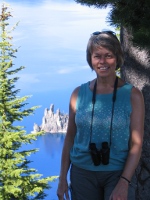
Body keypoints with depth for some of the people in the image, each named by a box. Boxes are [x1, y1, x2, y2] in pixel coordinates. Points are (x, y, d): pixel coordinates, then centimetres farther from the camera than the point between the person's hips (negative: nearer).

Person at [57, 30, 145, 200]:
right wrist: (62, 178, 5)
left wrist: (124, 183, -15)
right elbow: (70, 137, 7)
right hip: (82, 173, 2)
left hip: (118, 173, -2)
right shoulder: (79, 94, 1)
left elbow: (136, 143, -7)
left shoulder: (132, 95, -5)